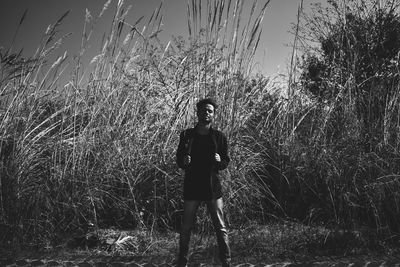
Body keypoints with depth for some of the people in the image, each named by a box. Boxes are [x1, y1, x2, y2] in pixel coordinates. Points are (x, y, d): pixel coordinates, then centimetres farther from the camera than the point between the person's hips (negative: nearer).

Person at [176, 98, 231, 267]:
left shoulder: (219, 137, 2)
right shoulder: (186, 135, 2)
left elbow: (226, 162, 6)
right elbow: (178, 160, 8)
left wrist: (219, 161, -15)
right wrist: (184, 161, -14)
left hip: (213, 189, 0)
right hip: (192, 188, 0)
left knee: (221, 229, 5)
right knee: (186, 229, 8)